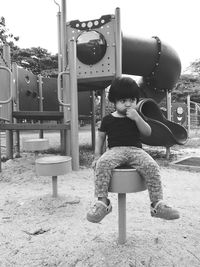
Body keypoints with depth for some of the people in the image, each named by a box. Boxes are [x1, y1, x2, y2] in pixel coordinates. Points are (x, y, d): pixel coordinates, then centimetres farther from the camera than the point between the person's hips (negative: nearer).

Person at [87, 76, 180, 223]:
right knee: (102, 164, -33)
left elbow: (148, 132, 5)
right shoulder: (108, 119, 12)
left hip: (136, 150, 1)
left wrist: (137, 118, -9)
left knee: (152, 166, -27)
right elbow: (101, 136, 17)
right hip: (115, 150, -1)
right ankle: (102, 202, -26)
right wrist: (97, 154, 5)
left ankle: (157, 204, -17)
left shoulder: (137, 116, 16)